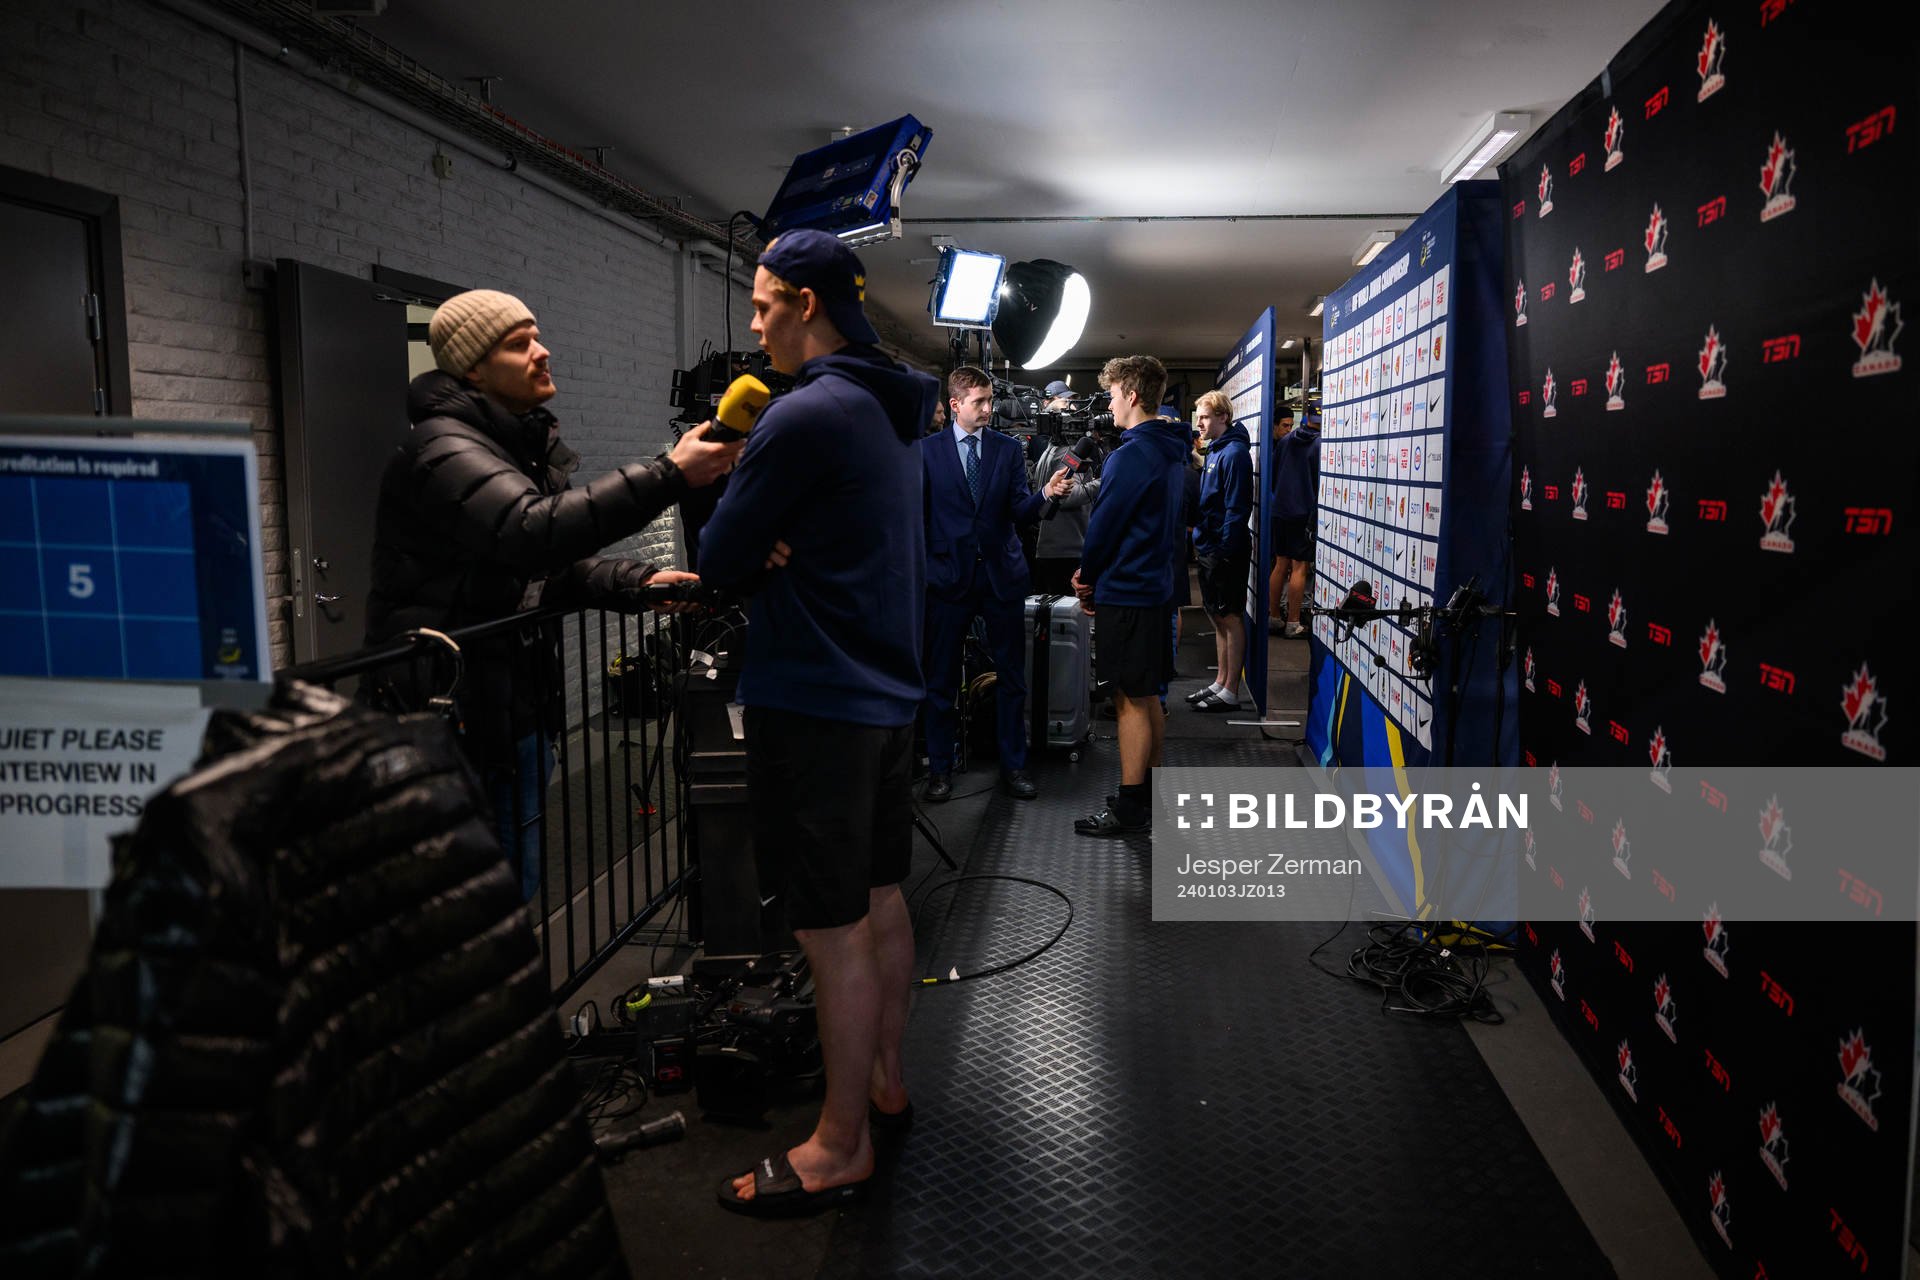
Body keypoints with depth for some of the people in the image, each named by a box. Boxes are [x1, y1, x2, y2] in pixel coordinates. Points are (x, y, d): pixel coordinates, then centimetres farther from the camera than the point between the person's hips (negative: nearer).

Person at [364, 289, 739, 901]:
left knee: (513, 886, 18)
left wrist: (637, 582, -4)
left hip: (515, 710, 10)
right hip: (461, 718, -9)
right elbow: (533, 531, -35)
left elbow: (550, 566, 15)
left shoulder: (520, 447, 15)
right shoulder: (444, 451, -17)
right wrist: (669, 476, -37)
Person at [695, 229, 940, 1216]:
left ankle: (841, 1147, 12)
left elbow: (721, 562, -14)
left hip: (813, 704, -10)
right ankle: (884, 1083, 35)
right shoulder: (892, 415, 12)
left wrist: (752, 555, 6)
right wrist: (779, 552, -2)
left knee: (832, 930, -1)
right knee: (880, 901, 19)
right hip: (886, 690, 10)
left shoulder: (804, 416, -18)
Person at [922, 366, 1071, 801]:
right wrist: (920, 567, -4)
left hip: (1002, 574, 2)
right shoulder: (928, 450, 2)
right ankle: (940, 768, 18)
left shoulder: (1009, 450, 6)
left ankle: (1013, 764, 19)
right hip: (949, 577, -1)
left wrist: (1045, 494, -21)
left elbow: (1020, 513, -2)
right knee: (941, 678, 5)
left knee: (1011, 675, 7)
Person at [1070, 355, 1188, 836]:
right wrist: (1095, 576, 10)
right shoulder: (1171, 453, 12)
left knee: (1131, 700, -3)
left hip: (1126, 592, -10)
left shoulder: (1131, 455, -18)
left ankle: (1129, 807, 4)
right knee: (1147, 696, 16)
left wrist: (1088, 576, 1)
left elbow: (1104, 525, -17)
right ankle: (1149, 794, 25)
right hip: (1156, 584, 10)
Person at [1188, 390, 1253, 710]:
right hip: (1209, 548, 10)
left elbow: (1237, 506, -19)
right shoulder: (1215, 451, 15)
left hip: (1226, 550, -10)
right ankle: (1220, 683, 24)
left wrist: (1226, 548, -21)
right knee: (1218, 617, 15)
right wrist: (1198, 534, 15)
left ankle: (1230, 693, 2)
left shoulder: (1234, 453, -14)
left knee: (1230, 618, -3)